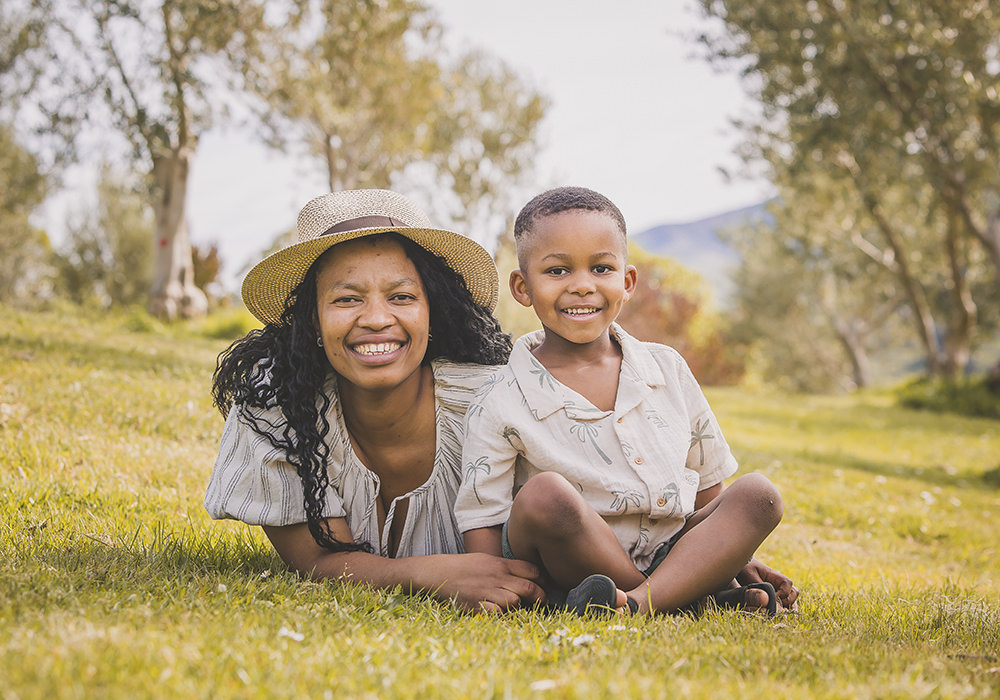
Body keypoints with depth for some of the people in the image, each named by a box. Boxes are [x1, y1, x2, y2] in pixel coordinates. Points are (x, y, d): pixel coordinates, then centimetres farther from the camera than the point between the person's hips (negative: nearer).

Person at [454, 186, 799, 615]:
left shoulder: (669, 371, 6)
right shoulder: (499, 407, -7)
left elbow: (705, 491, 15)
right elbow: (482, 540, -8)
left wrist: (733, 556, 4)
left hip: (672, 552, 4)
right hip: (573, 565, -4)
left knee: (759, 494, -15)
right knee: (546, 494, -32)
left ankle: (640, 603, -32)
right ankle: (701, 594, -20)